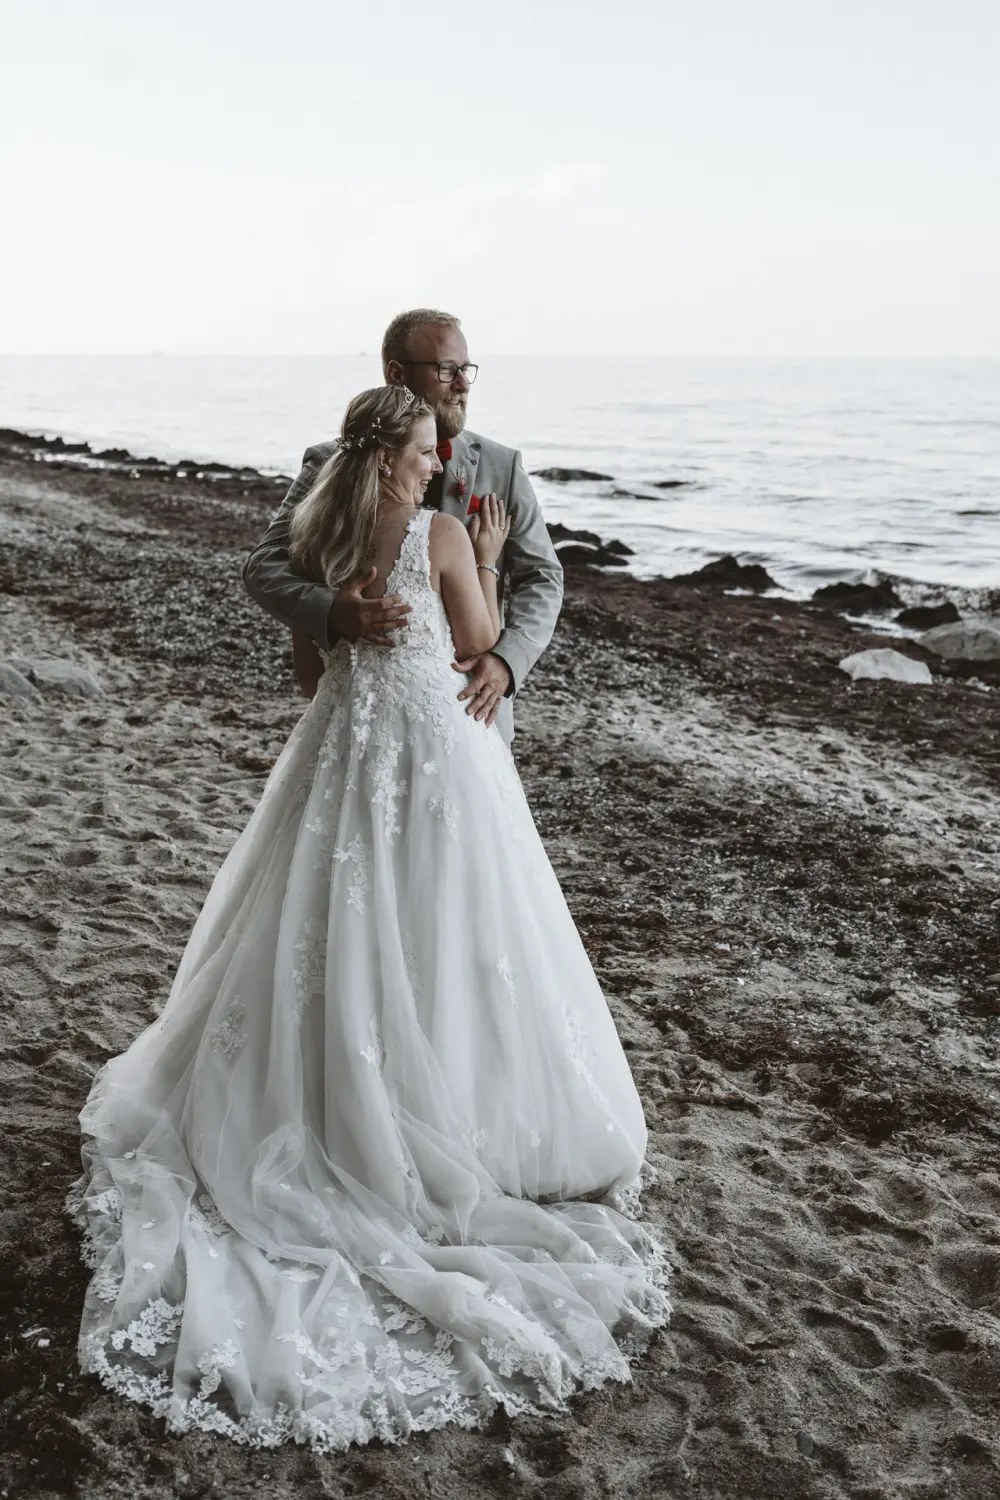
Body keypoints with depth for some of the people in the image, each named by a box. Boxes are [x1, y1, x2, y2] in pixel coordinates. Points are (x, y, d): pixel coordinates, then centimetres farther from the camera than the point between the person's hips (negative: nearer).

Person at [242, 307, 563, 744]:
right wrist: (332, 612, -31)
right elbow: (264, 566, -9)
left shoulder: (501, 466, 1)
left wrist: (507, 660, -19)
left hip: (470, 703, 2)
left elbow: (541, 576, 1)